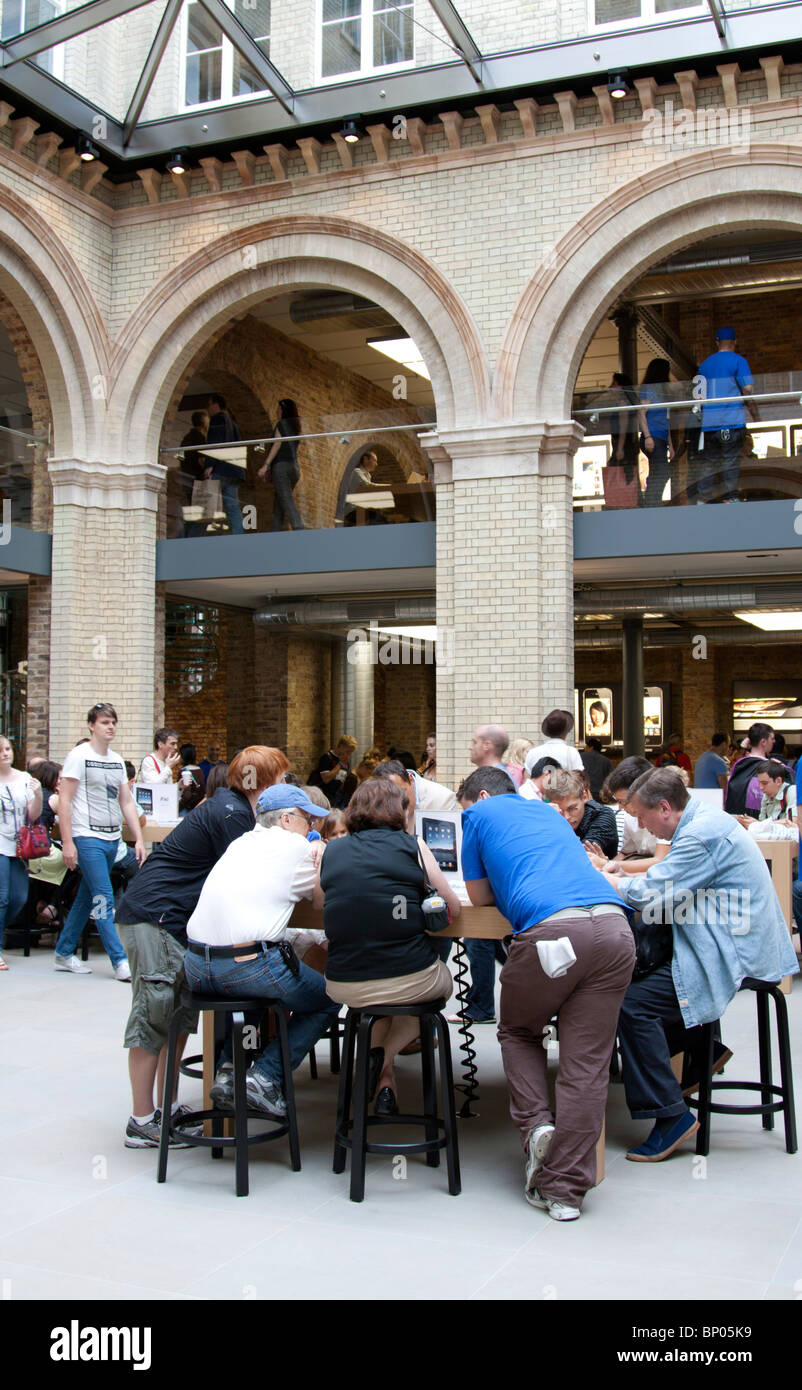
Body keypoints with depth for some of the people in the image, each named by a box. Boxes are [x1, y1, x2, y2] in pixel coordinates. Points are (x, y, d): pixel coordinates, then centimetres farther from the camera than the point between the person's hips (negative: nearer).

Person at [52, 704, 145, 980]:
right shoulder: (78, 756, -6)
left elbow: (127, 802, 15)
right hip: (87, 838, -7)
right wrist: (67, 842, -15)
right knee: (104, 899, -9)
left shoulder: (117, 761, 14)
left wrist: (139, 839, 7)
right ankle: (120, 962, -7)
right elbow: (64, 801, -10)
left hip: (112, 839, 7)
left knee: (86, 899, 13)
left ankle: (63, 954, 24)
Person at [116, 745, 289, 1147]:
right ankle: (142, 1123, 1)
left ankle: (167, 1109, 19)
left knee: (180, 1014, 12)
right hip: (153, 916, -10)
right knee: (154, 1015, -6)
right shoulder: (231, 813, -16)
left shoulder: (232, 807, 14)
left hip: (176, 918, 10)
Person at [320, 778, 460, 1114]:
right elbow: (453, 909, 4)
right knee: (444, 978, 32)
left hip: (344, 986, 3)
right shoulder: (412, 846, -1)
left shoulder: (332, 851, 7)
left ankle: (384, 1080, 26)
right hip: (411, 981, -3)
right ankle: (382, 1058, 11)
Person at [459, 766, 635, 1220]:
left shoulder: (480, 813, 20)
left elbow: (480, 897, 25)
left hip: (552, 931, -4)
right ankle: (565, 1190, 7)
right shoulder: (548, 812, 34)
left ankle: (537, 1126, 7)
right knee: (587, 1063, 6)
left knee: (518, 1033, 24)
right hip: (614, 925, 4)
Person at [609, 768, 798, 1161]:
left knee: (633, 1004, -17)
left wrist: (608, 881, -4)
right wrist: (616, 874, 6)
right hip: (740, 945, 11)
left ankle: (669, 1115, -11)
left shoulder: (702, 834, -21)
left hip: (734, 956, -11)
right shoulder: (704, 821, 12)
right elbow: (669, 879, 18)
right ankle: (702, 1049, 23)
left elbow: (649, 895, -21)